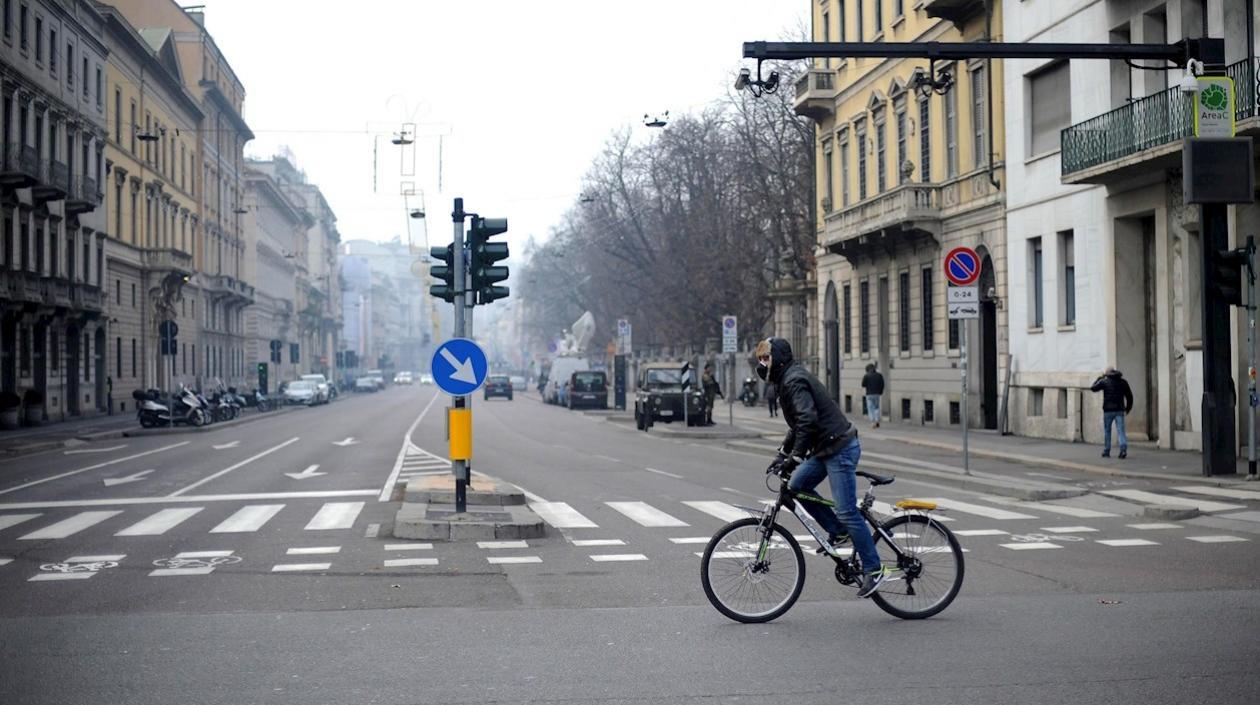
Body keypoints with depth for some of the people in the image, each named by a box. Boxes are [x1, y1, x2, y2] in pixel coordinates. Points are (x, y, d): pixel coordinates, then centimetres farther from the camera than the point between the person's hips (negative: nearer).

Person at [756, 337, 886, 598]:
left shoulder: (794, 381, -15)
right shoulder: (787, 380, 18)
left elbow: (807, 420, -28)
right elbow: (797, 424, 27)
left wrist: (795, 457, -28)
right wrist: (782, 455, 23)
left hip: (840, 449, -10)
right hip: (825, 448, 10)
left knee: (846, 511, -9)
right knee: (796, 486, 8)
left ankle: (873, 569, -3)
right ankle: (838, 531, 15)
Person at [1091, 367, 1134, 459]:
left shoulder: (1104, 381, -4)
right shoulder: (1123, 382, 7)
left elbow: (1093, 388, 8)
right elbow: (1129, 395, 10)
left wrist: (1099, 378, 19)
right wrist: (1128, 407, 19)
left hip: (1108, 410, -2)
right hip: (1119, 410, 2)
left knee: (1107, 431, 10)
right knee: (1120, 430, -3)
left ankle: (1106, 452, 14)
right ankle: (1123, 448, -22)